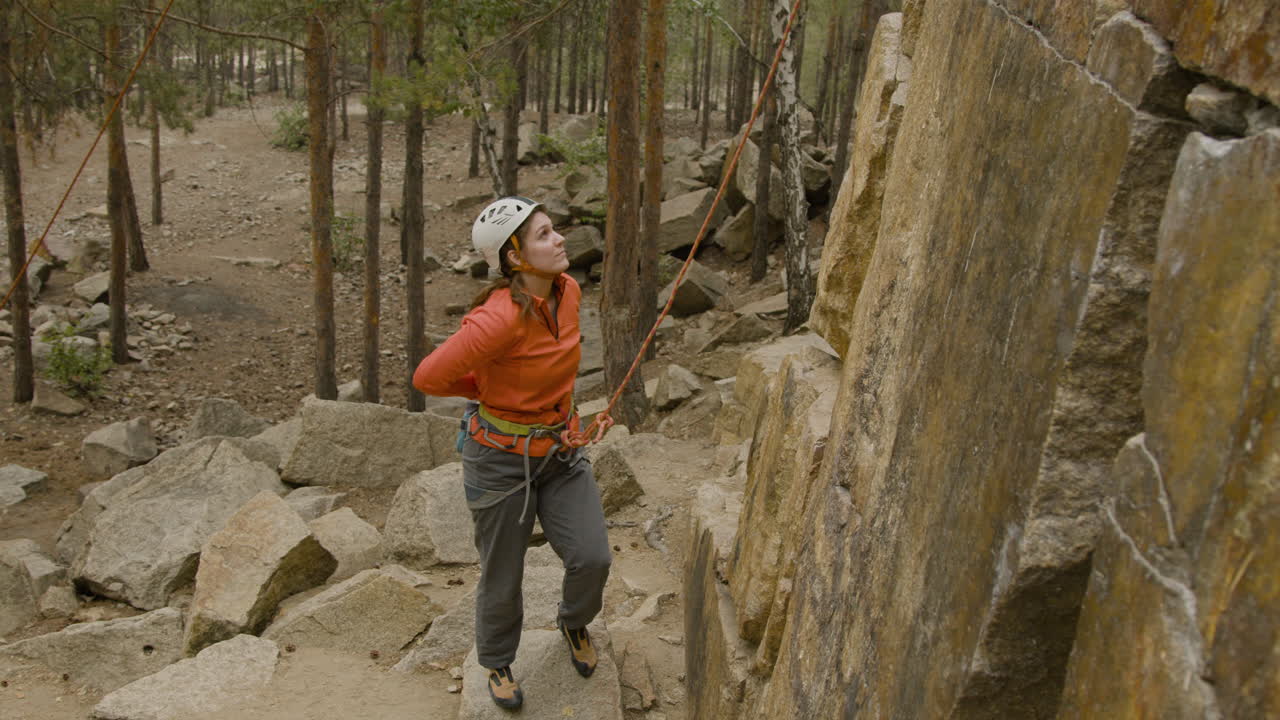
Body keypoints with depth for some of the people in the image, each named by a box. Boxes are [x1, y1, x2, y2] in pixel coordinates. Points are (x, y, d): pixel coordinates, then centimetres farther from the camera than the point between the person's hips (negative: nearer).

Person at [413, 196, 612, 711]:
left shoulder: (568, 289, -8)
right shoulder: (499, 318, -31)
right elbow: (428, 378, -22)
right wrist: (493, 389, -7)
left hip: (559, 450, 5)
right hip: (500, 457, -5)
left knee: (592, 558, -4)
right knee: (503, 578, 12)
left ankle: (574, 623, 32)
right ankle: (497, 662, 44)